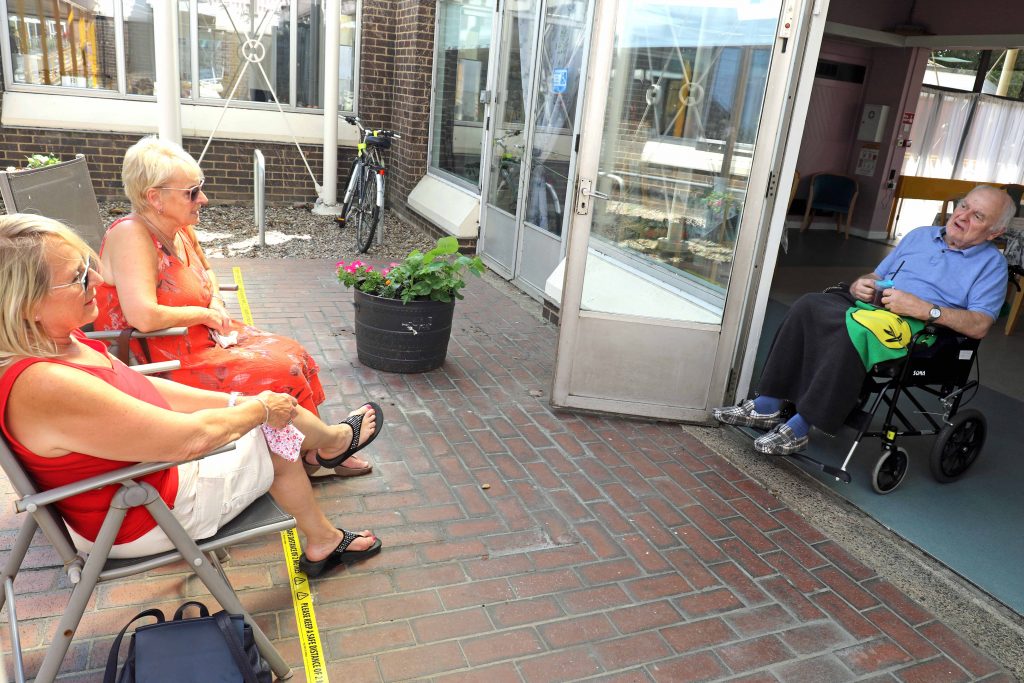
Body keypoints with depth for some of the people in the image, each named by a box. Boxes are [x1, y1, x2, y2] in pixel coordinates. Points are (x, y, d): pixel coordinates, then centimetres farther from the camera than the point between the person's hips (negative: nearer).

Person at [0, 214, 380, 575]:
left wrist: (241, 402, 2)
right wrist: (259, 409, -15)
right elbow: (189, 438, -33)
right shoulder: (46, 388, -38)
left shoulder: (54, 340, -7)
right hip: (145, 522, -8)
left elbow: (143, 390, 5)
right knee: (277, 437, 3)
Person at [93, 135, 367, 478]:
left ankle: (314, 448, 5)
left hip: (202, 337, 9)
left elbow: (206, 270, 26)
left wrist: (216, 302, 3)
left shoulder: (182, 230, 4)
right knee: (280, 371, -15)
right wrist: (205, 313, -17)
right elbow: (143, 317, -33)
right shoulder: (131, 235, -22)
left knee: (291, 353, -1)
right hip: (162, 364, -9)